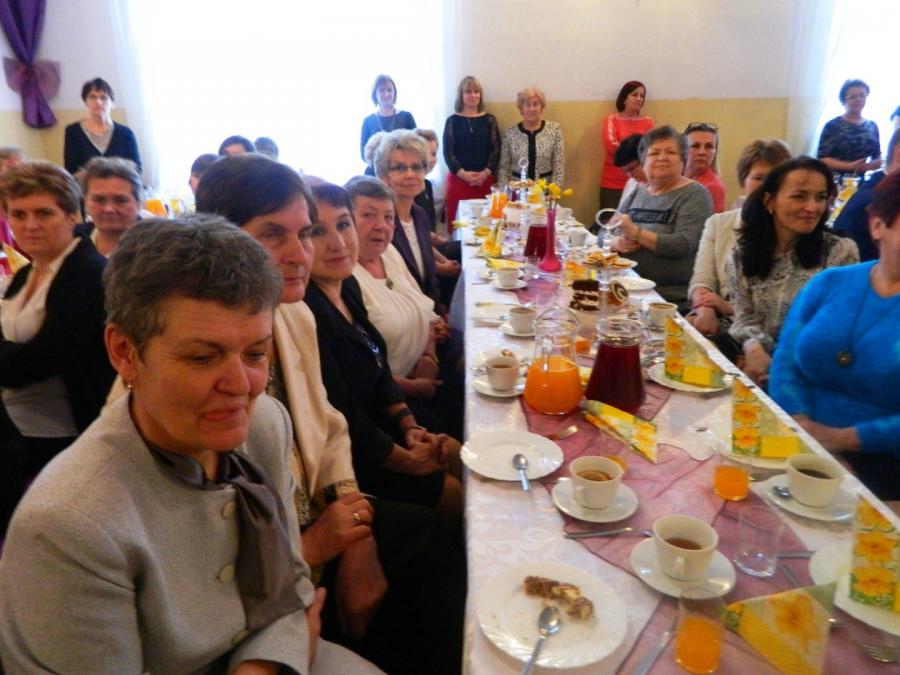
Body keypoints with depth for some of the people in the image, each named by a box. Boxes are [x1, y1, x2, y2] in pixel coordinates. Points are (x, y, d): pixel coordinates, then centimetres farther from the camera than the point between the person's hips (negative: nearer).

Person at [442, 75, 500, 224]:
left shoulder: (489, 120, 10)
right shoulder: (452, 121, 6)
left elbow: (496, 150, 4)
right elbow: (448, 152, 1)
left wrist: (486, 173, -11)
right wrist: (463, 174, -12)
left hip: (485, 180, 1)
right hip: (458, 179, -1)